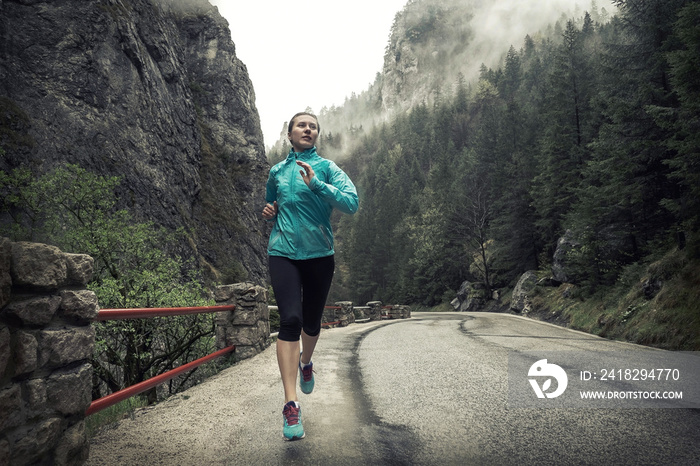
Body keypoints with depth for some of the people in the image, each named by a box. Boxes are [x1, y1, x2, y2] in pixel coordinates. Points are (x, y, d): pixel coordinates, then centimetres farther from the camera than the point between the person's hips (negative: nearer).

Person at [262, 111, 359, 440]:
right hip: (283, 253, 0)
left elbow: (351, 203, -13)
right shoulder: (277, 172, 11)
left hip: (319, 254, 0)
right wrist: (268, 212, 5)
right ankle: (291, 404, -17)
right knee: (290, 320, -17)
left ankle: (305, 362, 47)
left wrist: (316, 183, -21)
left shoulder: (326, 167, 2)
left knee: (312, 321, 12)